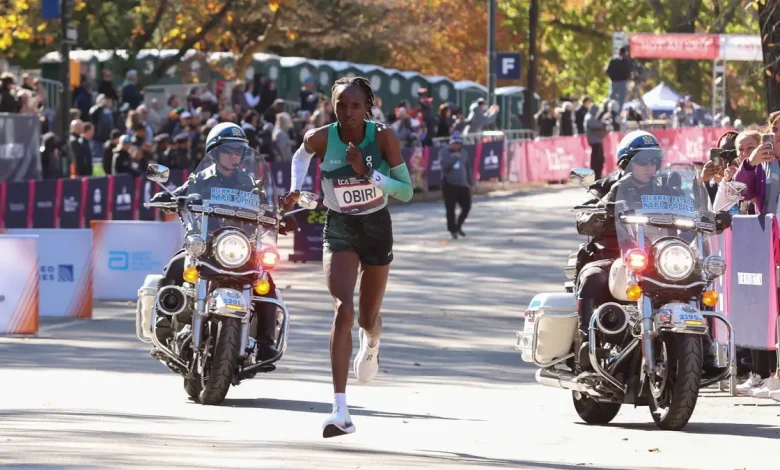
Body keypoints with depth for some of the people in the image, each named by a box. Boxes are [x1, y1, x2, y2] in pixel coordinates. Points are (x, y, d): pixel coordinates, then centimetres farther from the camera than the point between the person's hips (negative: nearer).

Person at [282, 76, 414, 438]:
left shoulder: (384, 138, -16)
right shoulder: (320, 138, -13)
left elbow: (406, 191, -16)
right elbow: (302, 155, 12)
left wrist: (367, 172, -29)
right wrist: (296, 188, -5)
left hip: (377, 228, 1)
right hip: (339, 229, -1)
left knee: (368, 317, 14)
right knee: (343, 310, -22)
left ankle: (371, 344, 58)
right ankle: (341, 412, -26)